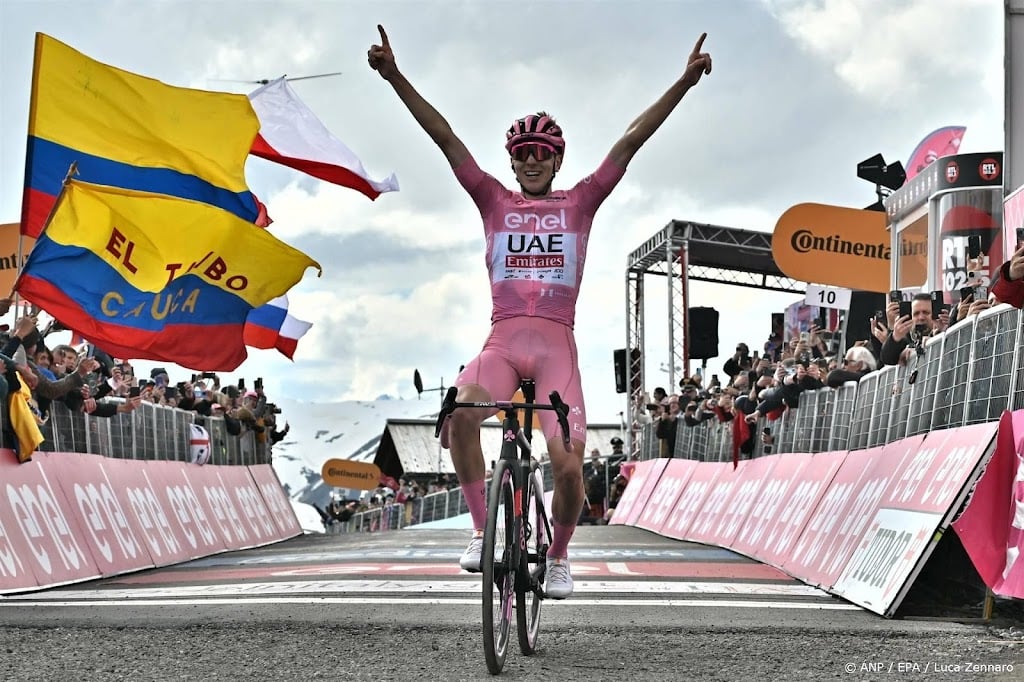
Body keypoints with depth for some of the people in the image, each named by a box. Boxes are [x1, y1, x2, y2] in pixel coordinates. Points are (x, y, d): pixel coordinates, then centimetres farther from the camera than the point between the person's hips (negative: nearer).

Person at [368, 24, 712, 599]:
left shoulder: (580, 203, 12)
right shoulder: (494, 202, 14)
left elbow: (630, 143, 6)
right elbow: (446, 138, 8)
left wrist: (684, 83, 1)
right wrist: (396, 78, 2)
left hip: (556, 346, 0)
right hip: (503, 341, 1)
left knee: (568, 465, -15)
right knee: (460, 412, -32)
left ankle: (559, 553, 15)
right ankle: (483, 531, -16)